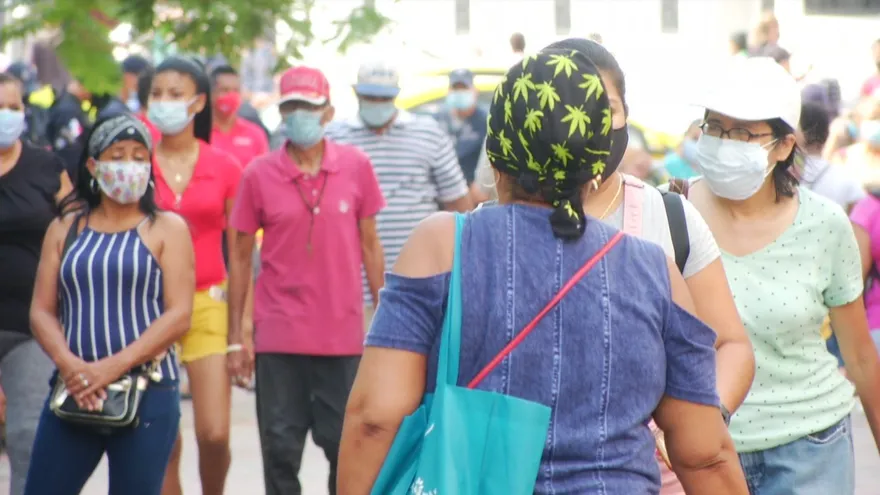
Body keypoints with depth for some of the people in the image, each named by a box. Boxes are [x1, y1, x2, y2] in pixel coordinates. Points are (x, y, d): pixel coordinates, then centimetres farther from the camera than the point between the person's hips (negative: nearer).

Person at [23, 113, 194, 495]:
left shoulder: (166, 229, 4)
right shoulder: (64, 229, 12)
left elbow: (179, 315, -5)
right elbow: (41, 311, 6)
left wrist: (112, 367, -15)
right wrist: (68, 364, -14)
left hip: (147, 394, -2)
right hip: (73, 392, 2)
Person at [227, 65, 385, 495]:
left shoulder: (356, 166, 0)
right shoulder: (258, 175, -2)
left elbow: (369, 244, 8)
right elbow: (240, 256, 3)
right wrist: (236, 334, 1)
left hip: (343, 333, 1)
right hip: (279, 335, 0)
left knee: (345, 447, 7)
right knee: (280, 451, 4)